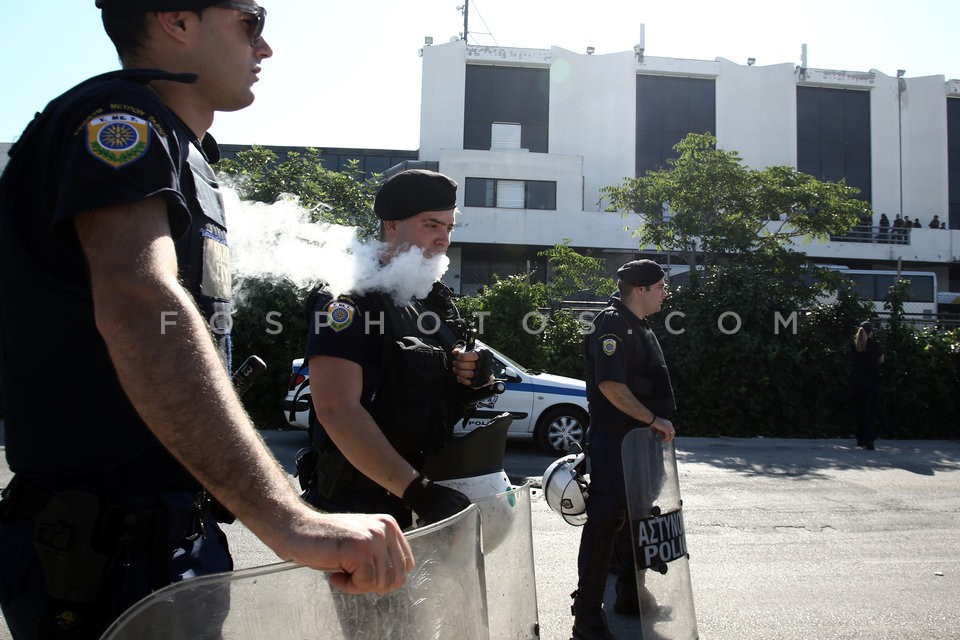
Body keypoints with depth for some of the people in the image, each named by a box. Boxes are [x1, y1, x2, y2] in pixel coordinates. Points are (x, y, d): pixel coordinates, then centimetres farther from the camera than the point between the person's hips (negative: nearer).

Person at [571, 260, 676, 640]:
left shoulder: (640, 327, 17)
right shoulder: (612, 324, -15)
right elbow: (610, 385, -25)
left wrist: (657, 424, 19)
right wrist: (653, 419, -20)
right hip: (614, 440, -10)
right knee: (606, 520, -7)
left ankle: (630, 595, 33)